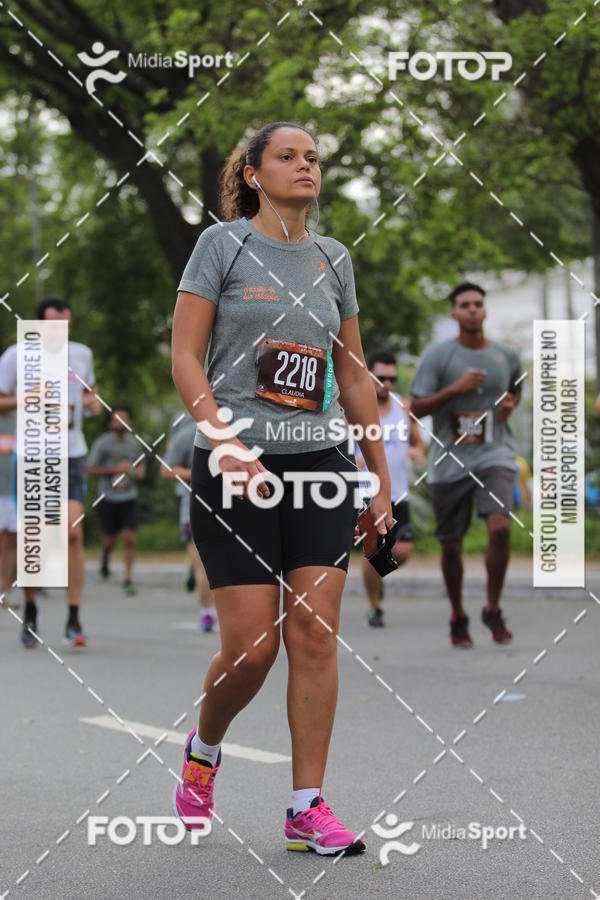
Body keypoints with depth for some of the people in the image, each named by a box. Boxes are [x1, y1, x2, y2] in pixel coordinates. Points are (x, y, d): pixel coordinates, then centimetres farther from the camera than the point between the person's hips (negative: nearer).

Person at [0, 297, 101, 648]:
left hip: (72, 455, 1)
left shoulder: (82, 354, 10)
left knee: (74, 532, -11)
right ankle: (30, 610, 23)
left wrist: (94, 402, 4)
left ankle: (74, 620, -10)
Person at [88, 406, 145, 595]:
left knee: (130, 538, -9)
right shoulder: (102, 443, -6)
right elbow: (91, 471, -7)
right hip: (108, 499, -2)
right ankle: (105, 557, 42)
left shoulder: (134, 443, 6)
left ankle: (128, 578, -4)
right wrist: (115, 469, -17)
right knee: (110, 539, 7)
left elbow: (140, 465, 22)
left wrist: (139, 471, -1)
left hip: (129, 497, 2)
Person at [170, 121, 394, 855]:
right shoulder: (222, 244, -1)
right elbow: (184, 357, -5)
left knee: (315, 635, -4)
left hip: (320, 462, 4)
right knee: (251, 646, -6)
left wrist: (381, 475, 15)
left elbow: (353, 375, 17)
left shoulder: (334, 259, 13)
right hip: (237, 465, -4)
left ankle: (307, 810, 2)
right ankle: (203, 749, 25)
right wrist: (224, 440, -18)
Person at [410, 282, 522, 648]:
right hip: (449, 461, -1)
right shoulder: (438, 355, -3)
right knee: (451, 545, 5)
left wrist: (511, 404, 4)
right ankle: (458, 617, 28)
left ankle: (493, 610, -3)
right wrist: (455, 388, -18)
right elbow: (416, 407, -7)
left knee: (500, 527, -22)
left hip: (494, 454, 1)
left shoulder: (507, 356, 6)